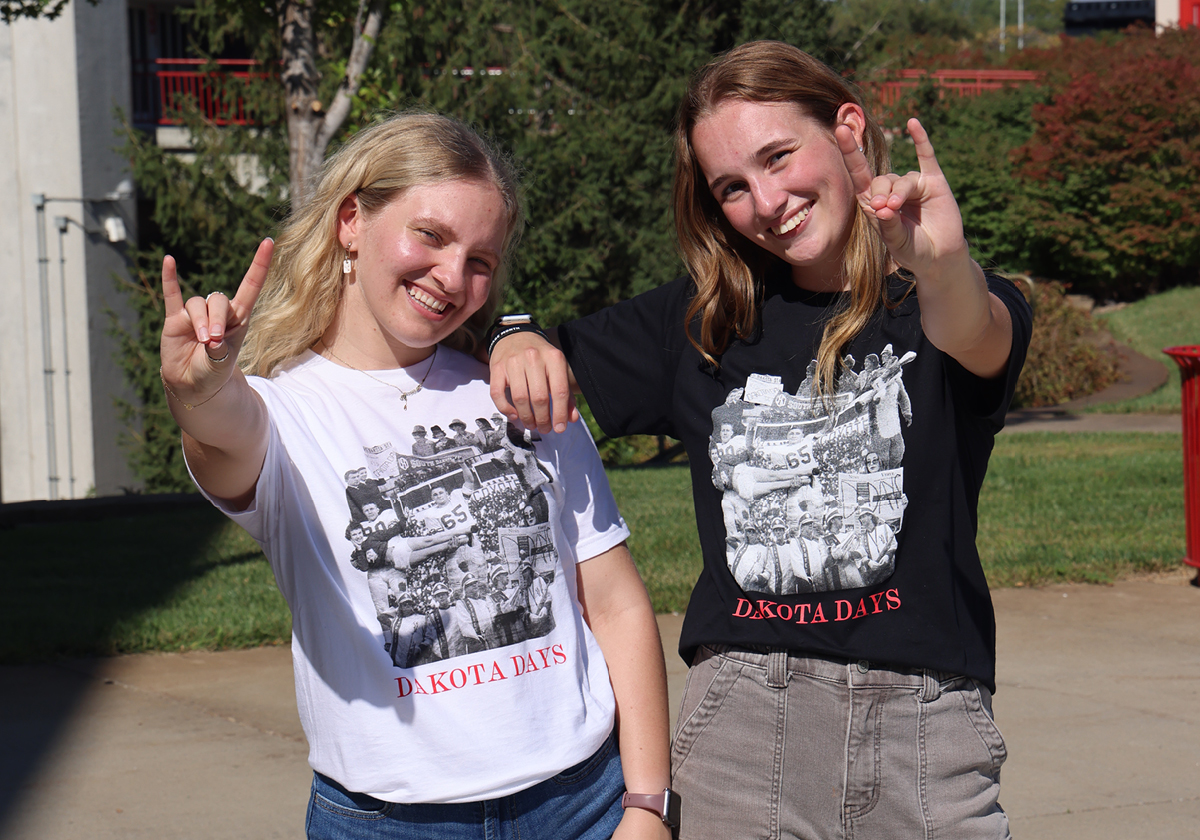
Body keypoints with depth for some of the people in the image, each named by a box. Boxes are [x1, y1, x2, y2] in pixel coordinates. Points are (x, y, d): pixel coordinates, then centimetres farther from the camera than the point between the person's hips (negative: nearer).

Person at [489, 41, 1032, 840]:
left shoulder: (932, 304, -1)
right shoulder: (707, 317, 10)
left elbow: (977, 341, -25)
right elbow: (552, 371, 20)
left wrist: (943, 264, -48)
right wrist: (518, 339, -4)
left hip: (924, 717, -2)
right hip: (744, 711, 3)